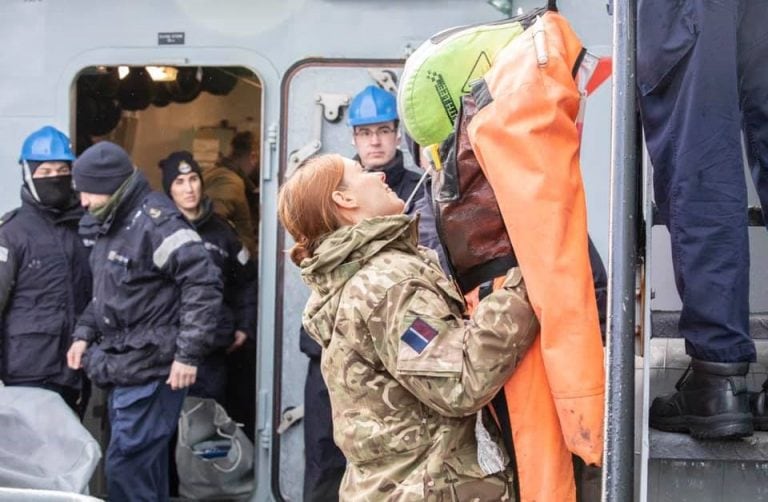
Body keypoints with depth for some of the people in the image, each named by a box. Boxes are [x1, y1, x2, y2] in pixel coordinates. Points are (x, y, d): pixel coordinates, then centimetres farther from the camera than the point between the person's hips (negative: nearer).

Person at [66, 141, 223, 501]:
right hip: (122, 369, 9)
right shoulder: (109, 224, 12)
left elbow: (203, 283, -21)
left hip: (151, 370, -9)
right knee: (145, 464, 16)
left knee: (126, 465, -10)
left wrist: (188, 353, -21)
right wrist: (84, 334, 13)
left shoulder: (155, 221, -17)